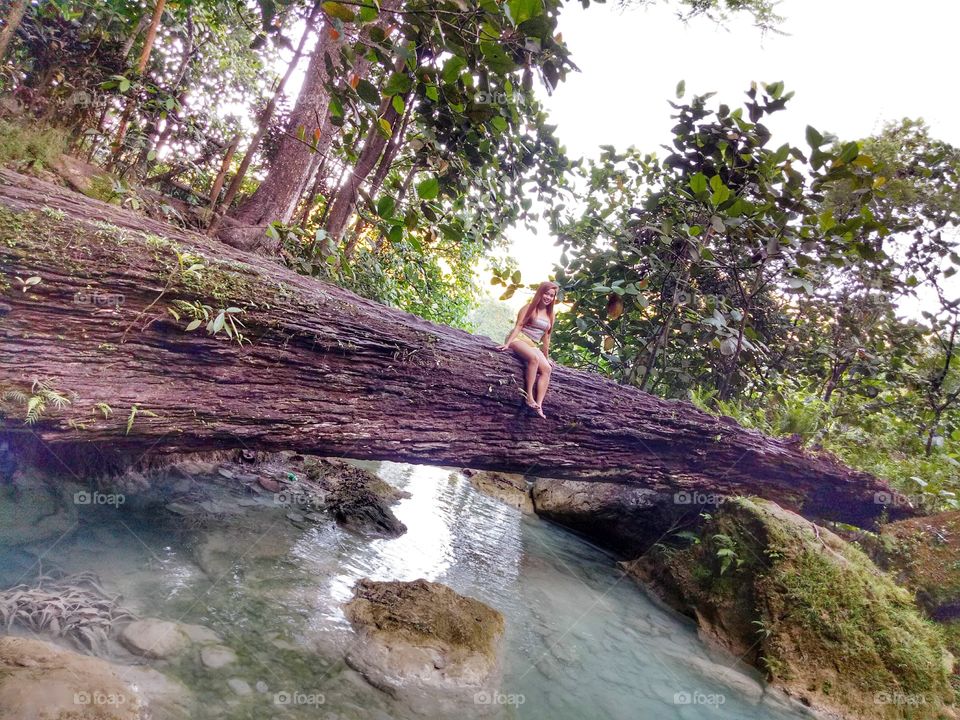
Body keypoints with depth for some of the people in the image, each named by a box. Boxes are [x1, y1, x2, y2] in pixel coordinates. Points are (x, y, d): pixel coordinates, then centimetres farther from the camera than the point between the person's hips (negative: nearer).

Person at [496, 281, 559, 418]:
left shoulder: (550, 314, 16)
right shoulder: (529, 307, 0)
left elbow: (546, 336, 18)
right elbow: (518, 326, -8)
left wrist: (547, 357, 18)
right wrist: (507, 343, -18)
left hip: (533, 345, 6)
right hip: (519, 339, -6)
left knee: (546, 369, -19)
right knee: (534, 358, -36)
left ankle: (539, 405, -27)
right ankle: (529, 397, -34)